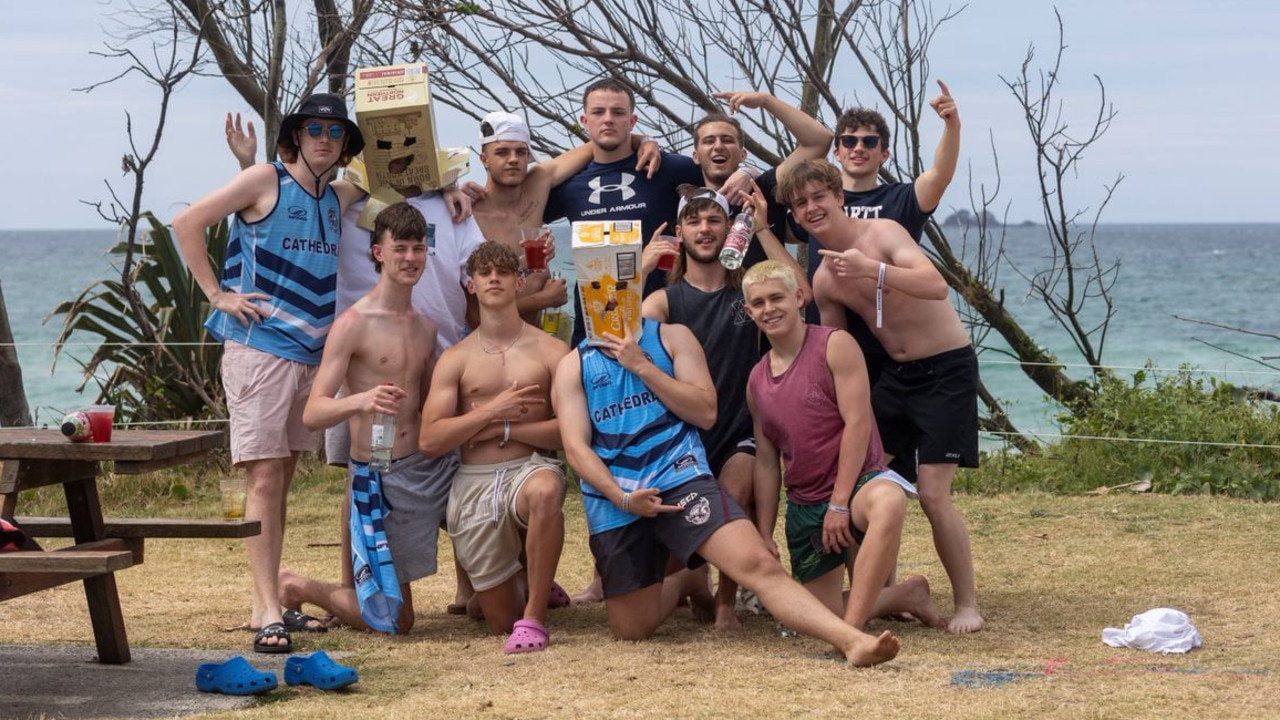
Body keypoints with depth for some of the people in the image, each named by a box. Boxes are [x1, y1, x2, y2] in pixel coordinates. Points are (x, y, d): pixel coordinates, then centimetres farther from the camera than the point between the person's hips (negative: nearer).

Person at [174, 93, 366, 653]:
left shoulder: (339, 197, 13)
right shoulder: (267, 181, -4)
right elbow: (188, 222, -5)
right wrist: (216, 293, -9)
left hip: (312, 352, 7)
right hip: (258, 348, -7)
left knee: (283, 479, 12)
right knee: (265, 478, -9)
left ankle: (268, 598, 18)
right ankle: (269, 613, -12)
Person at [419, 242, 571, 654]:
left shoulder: (550, 351, 4)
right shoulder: (455, 360, 8)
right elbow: (429, 441, -3)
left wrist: (504, 429, -12)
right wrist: (491, 411, -11)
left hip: (529, 467, -2)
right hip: (474, 483, 2)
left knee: (546, 491, -43)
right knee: (500, 621, 4)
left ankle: (533, 616, -29)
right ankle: (532, 586, 43)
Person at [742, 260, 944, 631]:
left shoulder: (835, 346, -8)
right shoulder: (757, 380, 10)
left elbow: (858, 424, -14)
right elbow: (766, 461, 13)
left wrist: (840, 503, -18)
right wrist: (764, 535, 6)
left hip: (857, 483, -6)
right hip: (804, 505, 6)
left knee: (887, 502, -43)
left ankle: (852, 629, -41)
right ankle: (906, 594, 25)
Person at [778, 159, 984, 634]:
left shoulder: (882, 233, -15)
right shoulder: (824, 279, 5)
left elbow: (937, 286, -31)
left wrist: (872, 270, -42)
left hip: (948, 370, -7)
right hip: (896, 375, 7)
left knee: (933, 494, -13)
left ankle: (967, 604, 3)